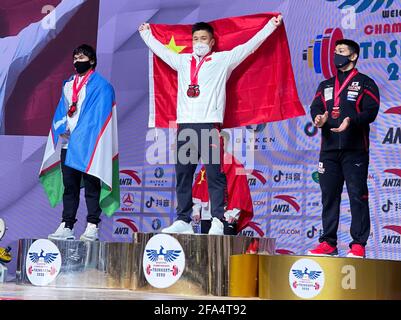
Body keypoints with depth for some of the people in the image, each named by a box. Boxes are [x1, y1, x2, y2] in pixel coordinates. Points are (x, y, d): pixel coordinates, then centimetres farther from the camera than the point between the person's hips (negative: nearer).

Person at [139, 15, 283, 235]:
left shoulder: (223, 60, 8)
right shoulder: (182, 61, 21)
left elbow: (249, 46, 6)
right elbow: (160, 50, 36)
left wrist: (271, 25, 5)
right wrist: (146, 33, 47)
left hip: (210, 124, -5)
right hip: (185, 125, 5)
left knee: (214, 174, -8)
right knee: (182, 175, 5)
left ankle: (218, 221, -9)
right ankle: (183, 220, 10)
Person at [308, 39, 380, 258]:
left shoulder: (365, 83, 6)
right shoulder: (325, 86, 22)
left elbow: (371, 111, -6)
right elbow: (316, 107, 12)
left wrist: (351, 120, -24)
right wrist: (318, 118, -12)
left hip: (355, 150, -5)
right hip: (329, 150, 5)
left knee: (357, 196, -6)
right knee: (329, 196, 4)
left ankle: (358, 244, -5)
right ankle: (328, 243, 9)